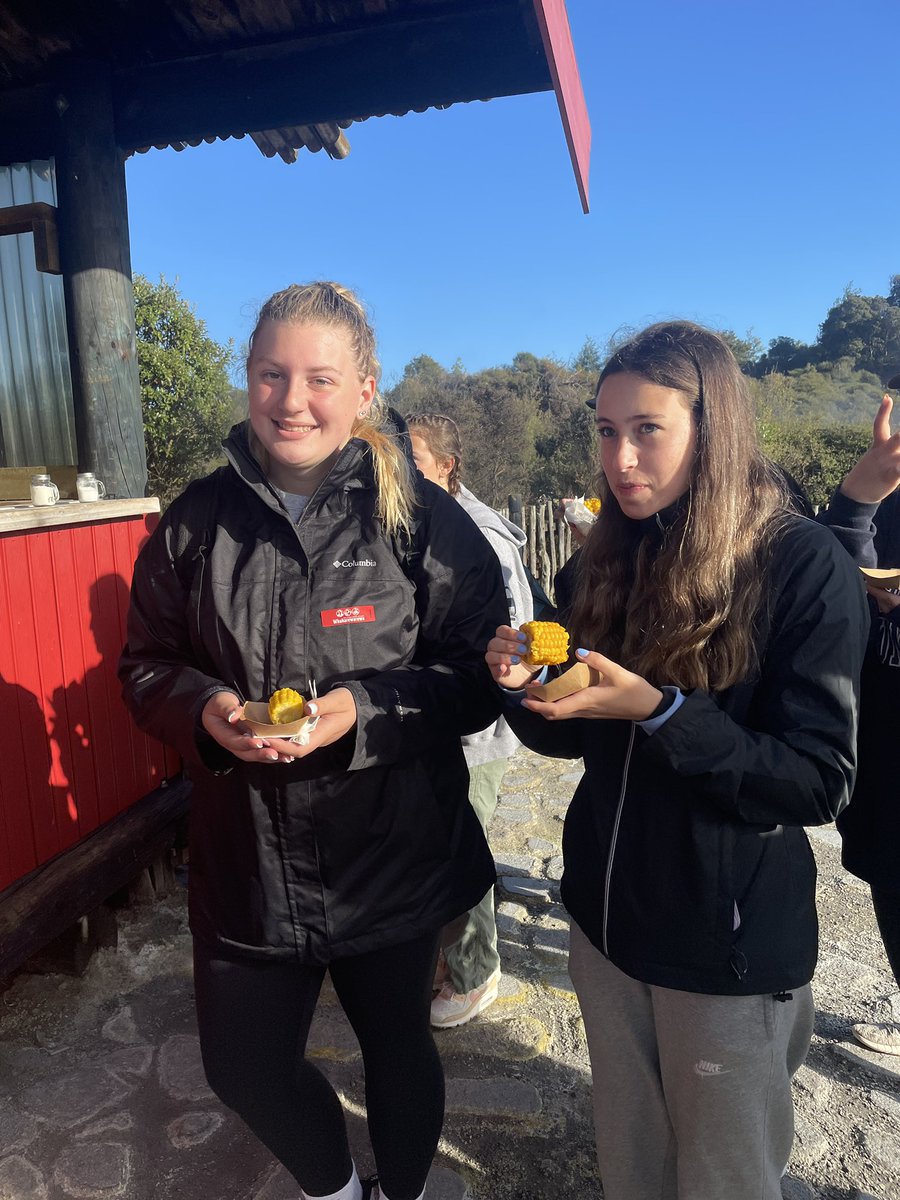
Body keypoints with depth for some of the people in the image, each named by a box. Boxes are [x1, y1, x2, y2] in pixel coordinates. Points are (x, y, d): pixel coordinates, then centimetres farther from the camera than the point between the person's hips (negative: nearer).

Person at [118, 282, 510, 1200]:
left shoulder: (422, 517, -11)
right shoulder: (199, 519, -2)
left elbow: (480, 675, -9)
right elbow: (146, 665, 5)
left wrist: (366, 710, -24)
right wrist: (205, 710, -15)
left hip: (392, 858, -2)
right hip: (244, 858, 3)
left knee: (397, 1048, 21)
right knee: (242, 1065, 18)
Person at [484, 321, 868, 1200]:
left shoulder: (805, 568, -16)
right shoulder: (617, 558, 1)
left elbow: (819, 783, -18)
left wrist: (658, 709, -28)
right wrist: (528, 688, -15)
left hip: (730, 941, -4)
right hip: (608, 915, 5)